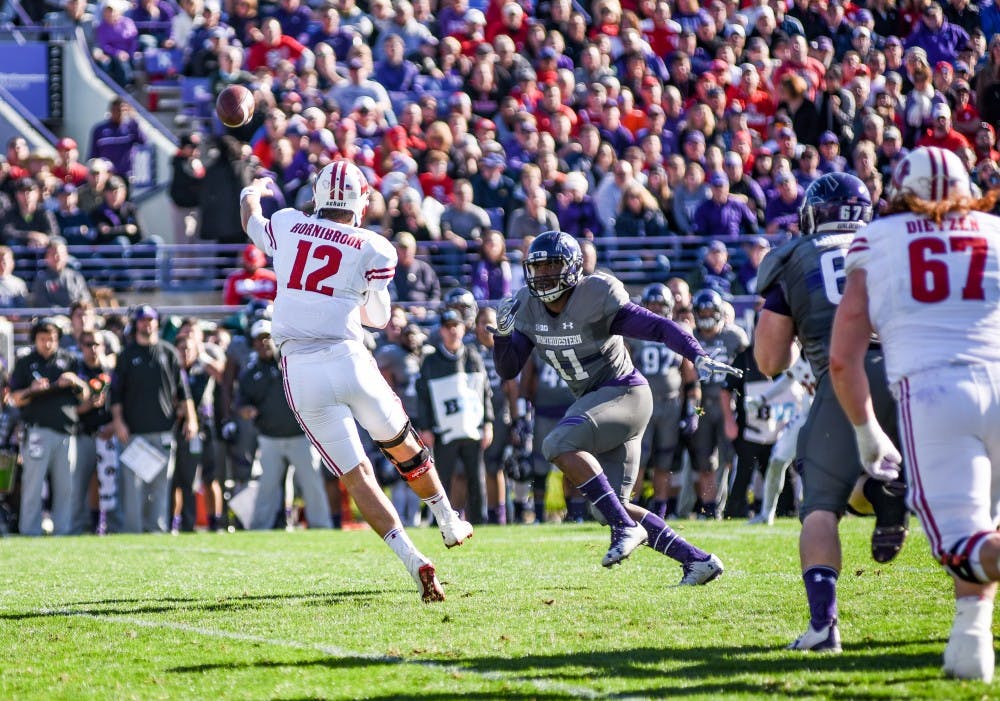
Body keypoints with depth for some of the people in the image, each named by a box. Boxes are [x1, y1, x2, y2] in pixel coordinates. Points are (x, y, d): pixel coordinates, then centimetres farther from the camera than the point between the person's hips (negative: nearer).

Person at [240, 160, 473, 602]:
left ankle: (413, 560, -14)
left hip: (300, 371, 1)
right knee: (403, 445, 25)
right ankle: (450, 524, 43)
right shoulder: (373, 249, 1)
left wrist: (253, 190, 53)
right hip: (348, 360, -1)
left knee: (356, 475, -1)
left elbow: (250, 220, 31)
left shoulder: (287, 226, 6)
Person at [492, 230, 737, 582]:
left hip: (625, 395, -8)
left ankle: (624, 527, -22)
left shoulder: (597, 300, -18)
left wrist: (699, 358, -31)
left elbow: (660, 328, -18)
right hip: (593, 401, 8)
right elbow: (508, 370, 7)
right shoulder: (529, 309, 2)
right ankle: (698, 560, 10)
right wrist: (502, 333, -12)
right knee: (615, 505, 3)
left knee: (559, 444, -29)